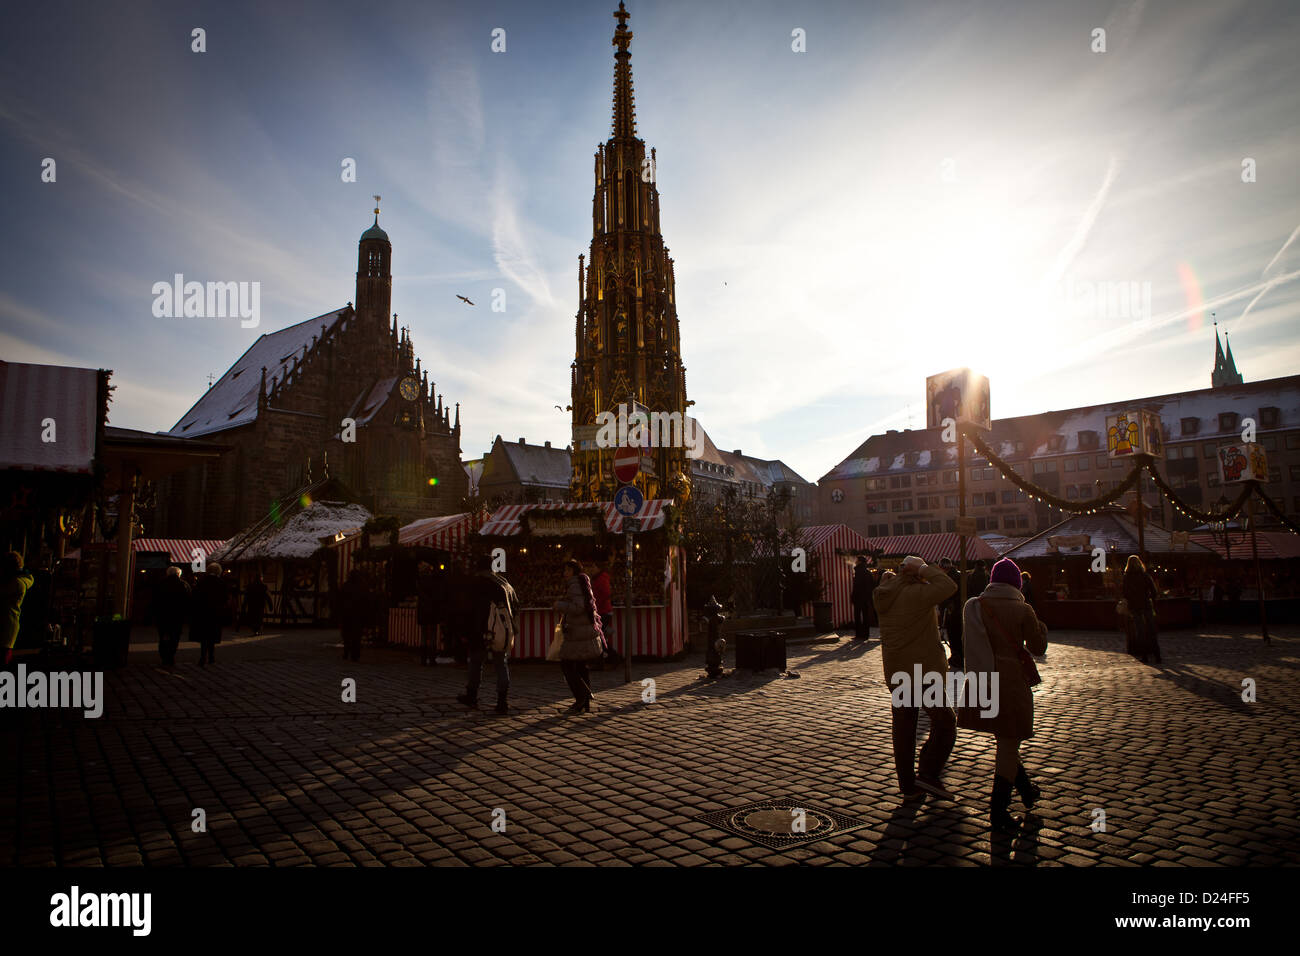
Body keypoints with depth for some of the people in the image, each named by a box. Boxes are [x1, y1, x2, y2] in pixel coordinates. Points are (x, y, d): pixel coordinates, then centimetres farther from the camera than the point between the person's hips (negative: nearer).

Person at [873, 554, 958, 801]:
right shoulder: (914, 594, -17)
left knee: (903, 729, 12)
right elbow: (947, 586, -22)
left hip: (895, 672, 8)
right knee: (944, 721, 7)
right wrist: (924, 569, -12)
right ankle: (928, 774, -1)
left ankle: (908, 786, 18)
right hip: (922, 670, -8)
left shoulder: (885, 594, 6)